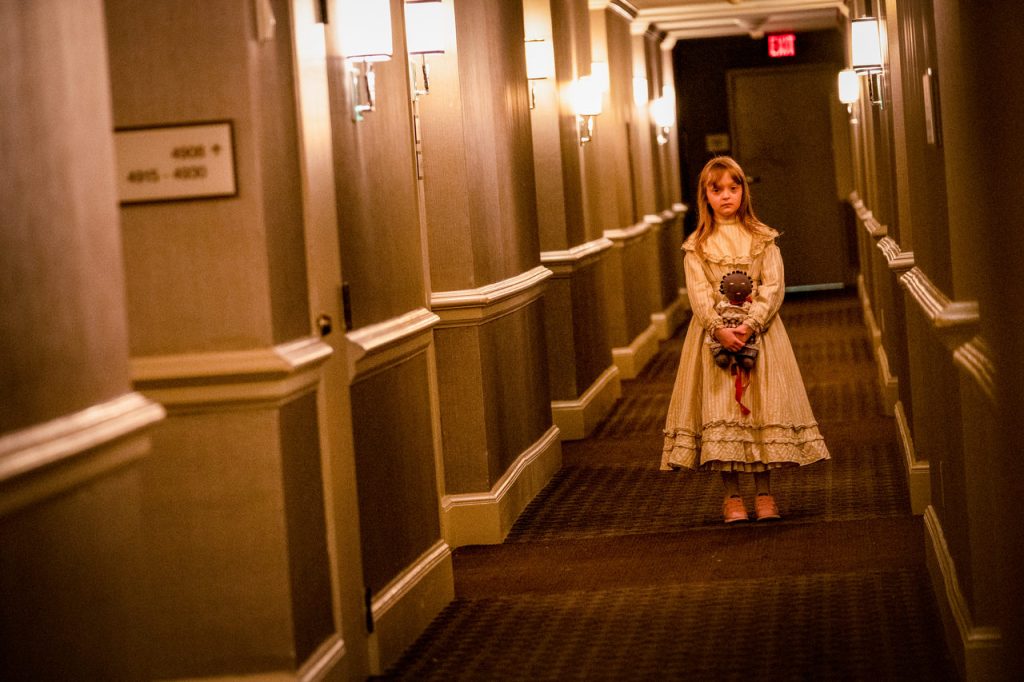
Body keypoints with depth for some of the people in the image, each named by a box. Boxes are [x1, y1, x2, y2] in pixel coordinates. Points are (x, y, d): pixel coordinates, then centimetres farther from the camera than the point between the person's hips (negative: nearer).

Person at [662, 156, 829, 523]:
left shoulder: (762, 239, 4)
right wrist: (719, 328, -20)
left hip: (759, 333, 0)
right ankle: (732, 496, 6)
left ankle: (764, 493, 10)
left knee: (764, 405, 0)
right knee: (720, 408, -2)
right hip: (714, 334, 0)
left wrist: (749, 325, -17)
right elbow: (699, 293, -4)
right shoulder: (697, 245, 4)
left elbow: (773, 287, -4)